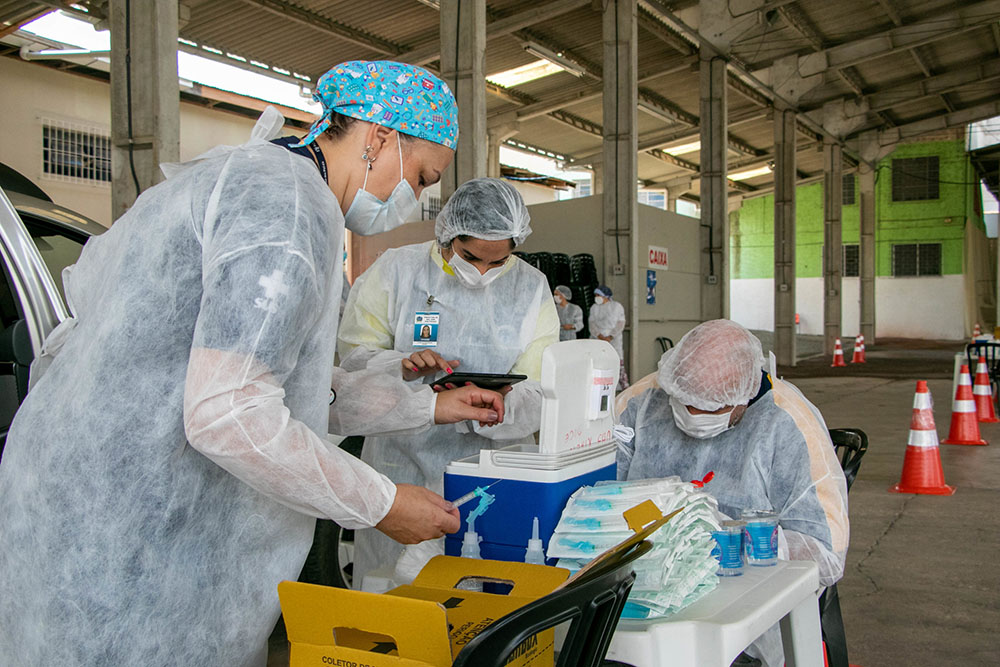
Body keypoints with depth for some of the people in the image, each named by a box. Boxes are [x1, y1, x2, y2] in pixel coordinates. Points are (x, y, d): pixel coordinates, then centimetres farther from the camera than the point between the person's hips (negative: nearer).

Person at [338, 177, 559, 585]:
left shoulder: (531, 288, 2)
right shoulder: (397, 269, -1)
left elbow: (538, 391, -3)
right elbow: (355, 351, 0)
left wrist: (498, 406, -25)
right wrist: (401, 367, -20)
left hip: (485, 473, 1)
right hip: (401, 464, 0)